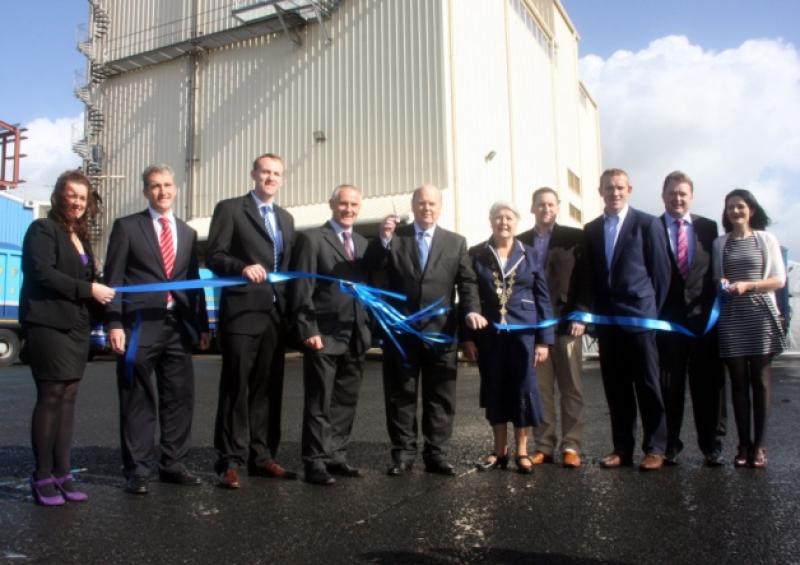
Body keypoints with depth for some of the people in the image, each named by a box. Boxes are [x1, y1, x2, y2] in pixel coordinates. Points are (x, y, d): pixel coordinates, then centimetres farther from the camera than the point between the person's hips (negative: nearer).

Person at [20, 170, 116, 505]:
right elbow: (43, 274, -17)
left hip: (76, 326, 7)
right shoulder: (43, 229, -4)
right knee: (50, 398, -5)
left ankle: (62, 474, 10)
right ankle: (42, 478, 4)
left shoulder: (80, 236, 20)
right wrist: (88, 289, -15)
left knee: (68, 399, 6)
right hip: (48, 325, -7)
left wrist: (98, 290, 4)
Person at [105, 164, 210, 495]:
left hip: (178, 326, 4)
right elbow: (113, 279, -2)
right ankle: (137, 471, 13)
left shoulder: (187, 233, 15)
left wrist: (202, 325, 12)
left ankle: (173, 465, 20)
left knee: (180, 398, 8)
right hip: (139, 325, -4)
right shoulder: (126, 227, 3)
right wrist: (114, 324, -10)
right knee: (138, 402, 3)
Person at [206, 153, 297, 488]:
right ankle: (231, 461, 3)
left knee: (268, 387, 8)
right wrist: (243, 267, -23)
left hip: (276, 313, 6)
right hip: (242, 310, -6)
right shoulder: (230, 209, 2)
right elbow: (213, 257, -5)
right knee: (236, 387, -4)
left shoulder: (286, 218, 20)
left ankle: (262, 456, 17)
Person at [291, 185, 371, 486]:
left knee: (346, 401, 11)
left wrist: (369, 330, 4)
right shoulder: (311, 239, -1)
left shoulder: (364, 244, 16)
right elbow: (302, 289, -8)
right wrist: (308, 330, -15)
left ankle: (336, 457, 21)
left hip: (356, 336, 6)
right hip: (324, 334, -5)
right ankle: (316, 463, 9)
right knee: (320, 403, 1)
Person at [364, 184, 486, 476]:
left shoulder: (456, 242, 10)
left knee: (440, 397, 6)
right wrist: (383, 239, -18)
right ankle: (403, 453, 17)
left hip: (440, 330, 1)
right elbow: (372, 267, -3)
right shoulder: (394, 237, 7)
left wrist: (471, 310, -12)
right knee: (400, 396, 7)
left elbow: (467, 282, 5)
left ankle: (436, 454, 16)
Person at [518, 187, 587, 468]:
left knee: (570, 387, 2)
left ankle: (571, 446, 9)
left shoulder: (575, 237, 4)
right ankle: (544, 445, 12)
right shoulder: (521, 241, 11)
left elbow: (587, 279, -1)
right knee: (540, 388, 5)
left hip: (567, 323, -2)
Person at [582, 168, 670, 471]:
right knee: (616, 387, 8)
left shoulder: (647, 224, 0)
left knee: (648, 385, 2)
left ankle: (655, 448, 13)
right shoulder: (591, 230, 12)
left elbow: (661, 271, -1)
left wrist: (655, 310, -2)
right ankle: (622, 448, 16)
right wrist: (594, 312, 6)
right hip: (607, 320, 4)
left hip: (639, 316, -4)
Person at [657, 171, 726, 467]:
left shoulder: (708, 227, 9)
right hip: (666, 318, -1)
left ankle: (711, 446, 18)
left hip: (703, 317, 2)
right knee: (669, 386, 4)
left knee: (708, 384, 6)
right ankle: (670, 444, 16)